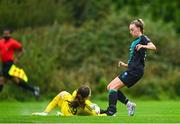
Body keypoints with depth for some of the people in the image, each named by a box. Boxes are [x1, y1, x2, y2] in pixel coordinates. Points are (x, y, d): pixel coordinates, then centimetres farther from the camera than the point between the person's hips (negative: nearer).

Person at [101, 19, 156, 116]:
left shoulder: (143, 38, -3)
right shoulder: (134, 42, 24)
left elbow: (153, 47, -24)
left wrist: (143, 46, -41)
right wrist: (125, 65, 12)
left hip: (135, 71, -10)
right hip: (131, 70, 10)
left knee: (113, 87, -14)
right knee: (110, 87, 5)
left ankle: (111, 111, -17)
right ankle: (129, 104, 2)